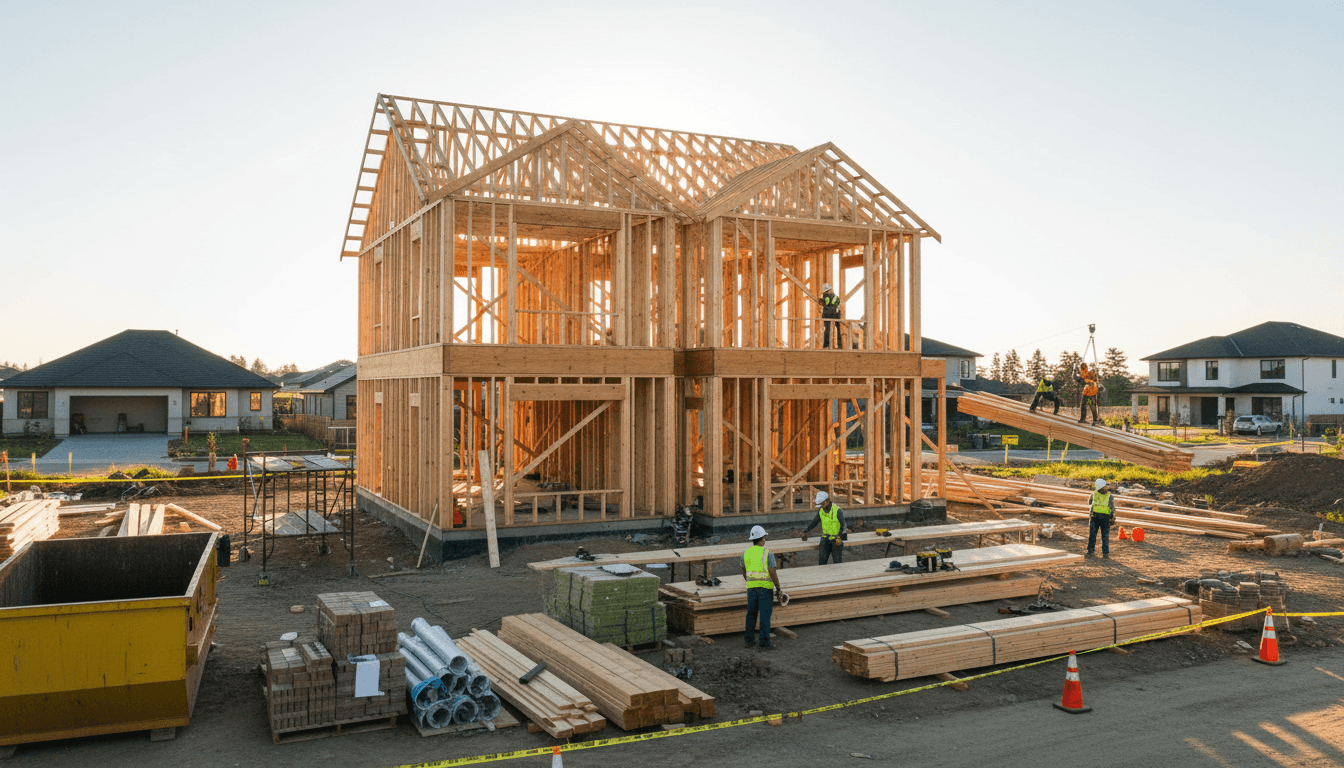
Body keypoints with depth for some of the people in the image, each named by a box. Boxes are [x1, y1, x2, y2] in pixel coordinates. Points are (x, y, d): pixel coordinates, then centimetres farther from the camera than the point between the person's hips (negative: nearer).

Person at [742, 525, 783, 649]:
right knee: (765, 615, 2)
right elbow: (773, 574, -15)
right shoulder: (767, 554, -12)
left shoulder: (746, 553, 2)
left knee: (751, 614, 15)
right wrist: (778, 589, -3)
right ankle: (764, 642, 3)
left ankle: (749, 640, 17)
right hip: (765, 588, -4)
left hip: (751, 587, 4)